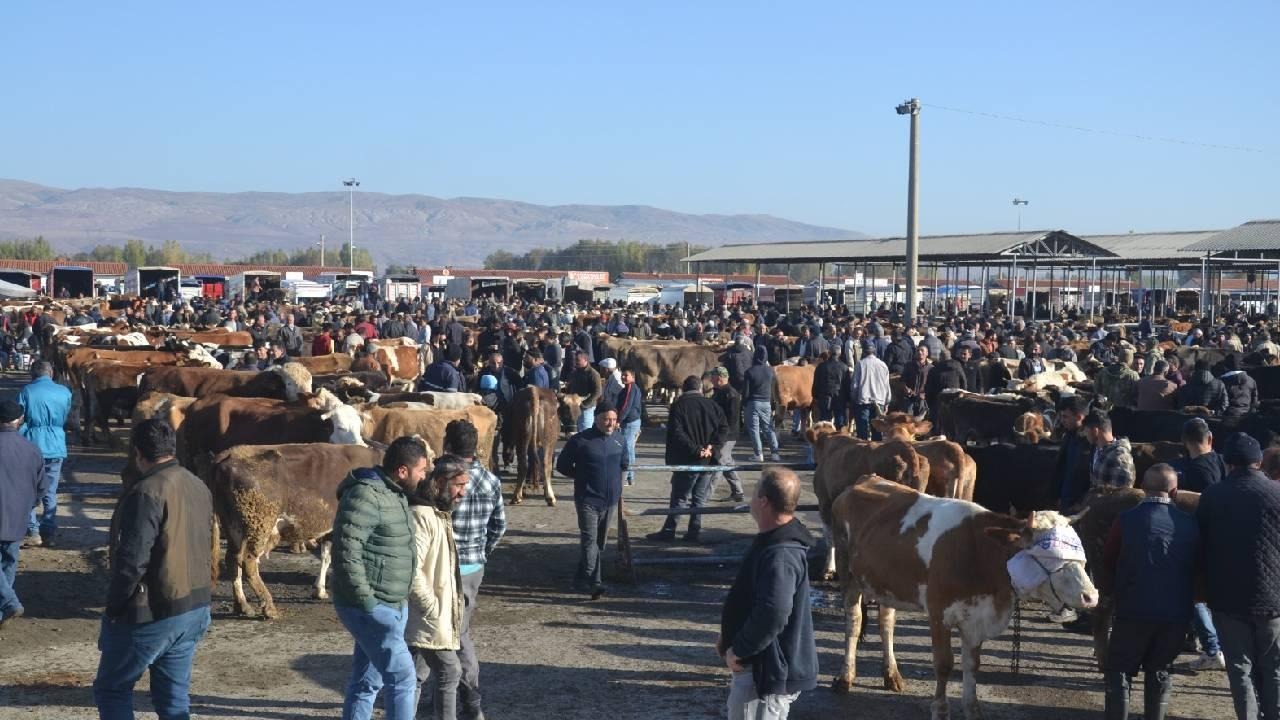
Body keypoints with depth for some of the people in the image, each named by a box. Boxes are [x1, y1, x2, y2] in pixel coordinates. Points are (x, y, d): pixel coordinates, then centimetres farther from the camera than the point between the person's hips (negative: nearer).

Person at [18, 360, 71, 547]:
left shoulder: (27, 391, -6)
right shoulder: (65, 393, 4)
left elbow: (20, 422, -5)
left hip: (33, 446, -3)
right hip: (56, 447, 3)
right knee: (50, 493, 11)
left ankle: (33, 532, -2)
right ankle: (48, 533, 12)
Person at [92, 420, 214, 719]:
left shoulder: (147, 492, -18)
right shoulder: (199, 487, 8)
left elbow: (132, 560, -21)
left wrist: (113, 609, -10)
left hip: (151, 613, -7)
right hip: (196, 608, 7)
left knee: (111, 689, 7)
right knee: (174, 695, 14)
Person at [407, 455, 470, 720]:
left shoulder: (440, 514, 14)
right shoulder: (420, 516, -19)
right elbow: (411, 572, -24)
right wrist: (434, 610, -19)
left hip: (433, 618, 10)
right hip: (427, 619, -10)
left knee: (417, 676, 13)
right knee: (449, 671, -4)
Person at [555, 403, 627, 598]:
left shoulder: (618, 441, 6)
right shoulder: (580, 441, -9)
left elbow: (623, 464, 25)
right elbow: (562, 465, 0)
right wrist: (582, 477, 1)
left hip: (611, 500, 6)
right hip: (588, 500, -6)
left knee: (600, 542, 11)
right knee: (590, 539, -16)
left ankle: (583, 580, 23)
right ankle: (593, 581, -21)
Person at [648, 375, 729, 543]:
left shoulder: (678, 405, -5)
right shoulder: (711, 404, 6)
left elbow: (677, 433, -16)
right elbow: (724, 428, 0)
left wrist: (696, 449, -16)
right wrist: (711, 446, -7)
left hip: (687, 461, -4)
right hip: (708, 460, 4)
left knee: (679, 498, 2)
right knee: (699, 498, 11)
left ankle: (668, 532, 3)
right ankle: (694, 531, 9)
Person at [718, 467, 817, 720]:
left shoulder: (780, 555, -27)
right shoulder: (772, 540, 8)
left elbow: (773, 613, -35)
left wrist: (739, 650, -22)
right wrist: (730, 638, 13)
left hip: (766, 672, -11)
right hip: (761, 664, 11)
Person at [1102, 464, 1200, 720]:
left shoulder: (1127, 519, -11)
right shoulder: (1190, 524, -3)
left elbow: (1108, 561, 2)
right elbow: (1196, 566, 10)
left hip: (1134, 610, -3)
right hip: (1177, 613, 3)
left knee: (1118, 671, 9)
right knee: (1159, 671, 17)